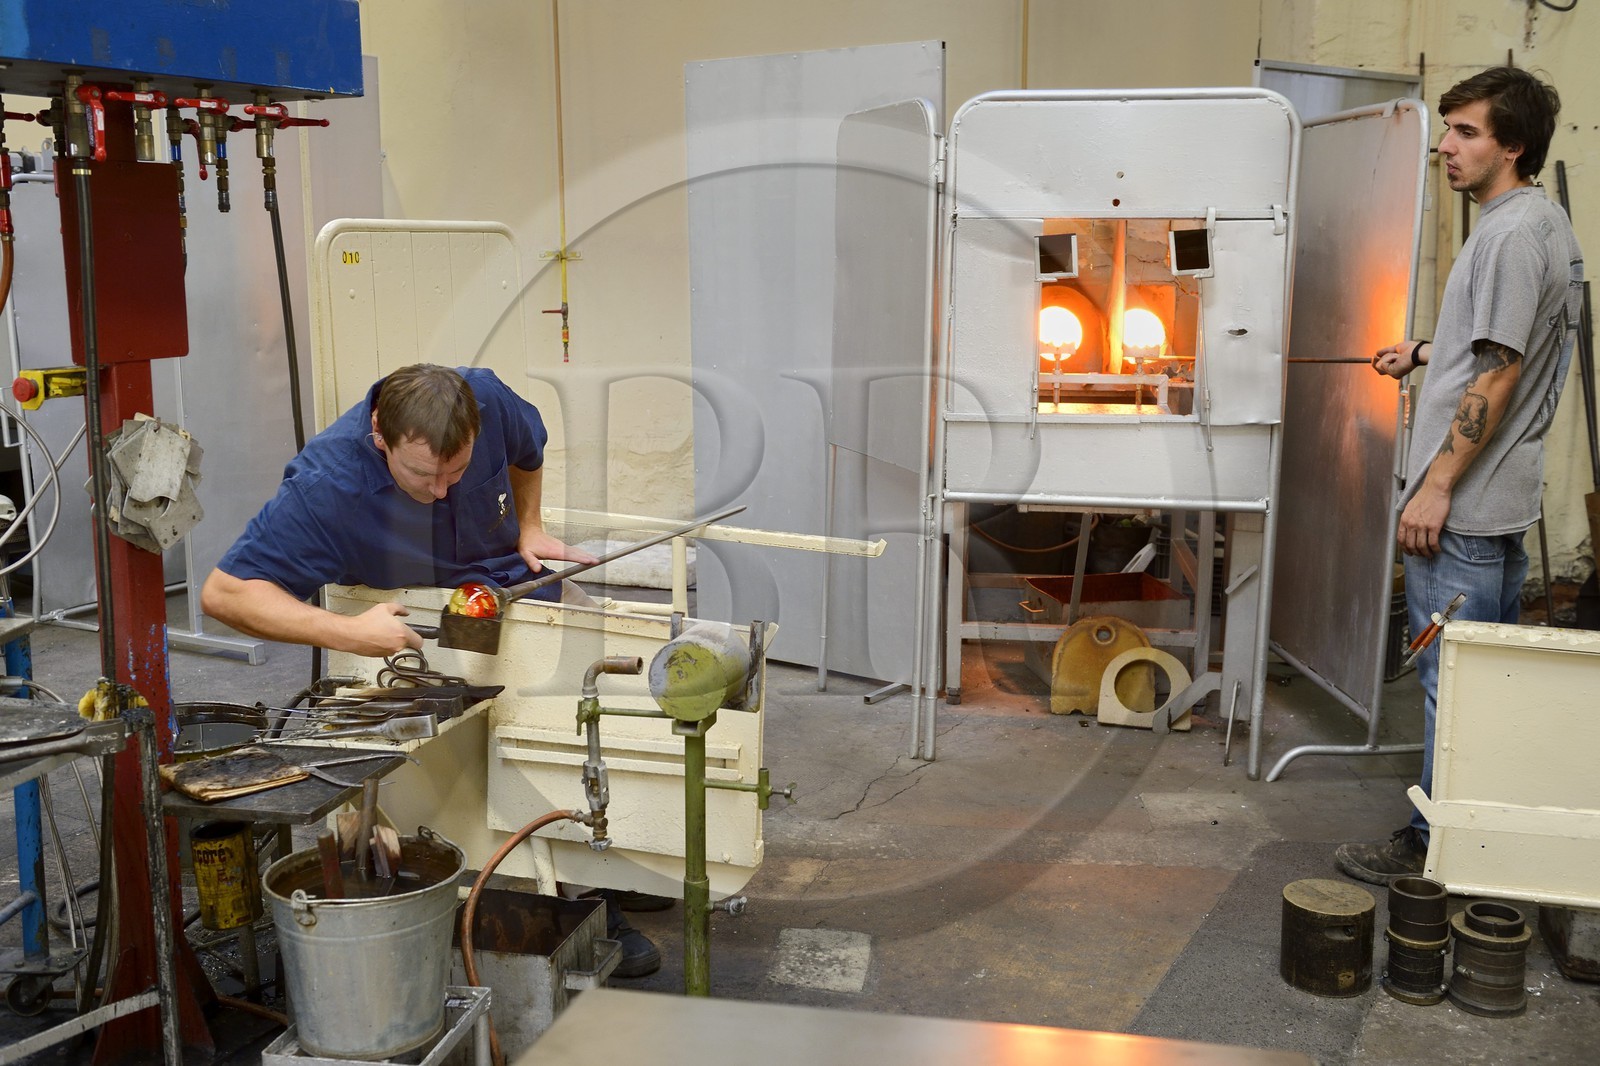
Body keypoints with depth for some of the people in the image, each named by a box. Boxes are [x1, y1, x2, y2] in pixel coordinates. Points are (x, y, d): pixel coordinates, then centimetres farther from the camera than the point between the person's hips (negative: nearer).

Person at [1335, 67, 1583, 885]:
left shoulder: (1513, 232, -17)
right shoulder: (1545, 223, 15)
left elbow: (1499, 373, -21)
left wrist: (1437, 485, -19)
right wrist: (1425, 352, 25)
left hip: (1464, 507, -11)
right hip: (1499, 500, 11)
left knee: (1450, 676, -2)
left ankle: (1434, 845, 7)